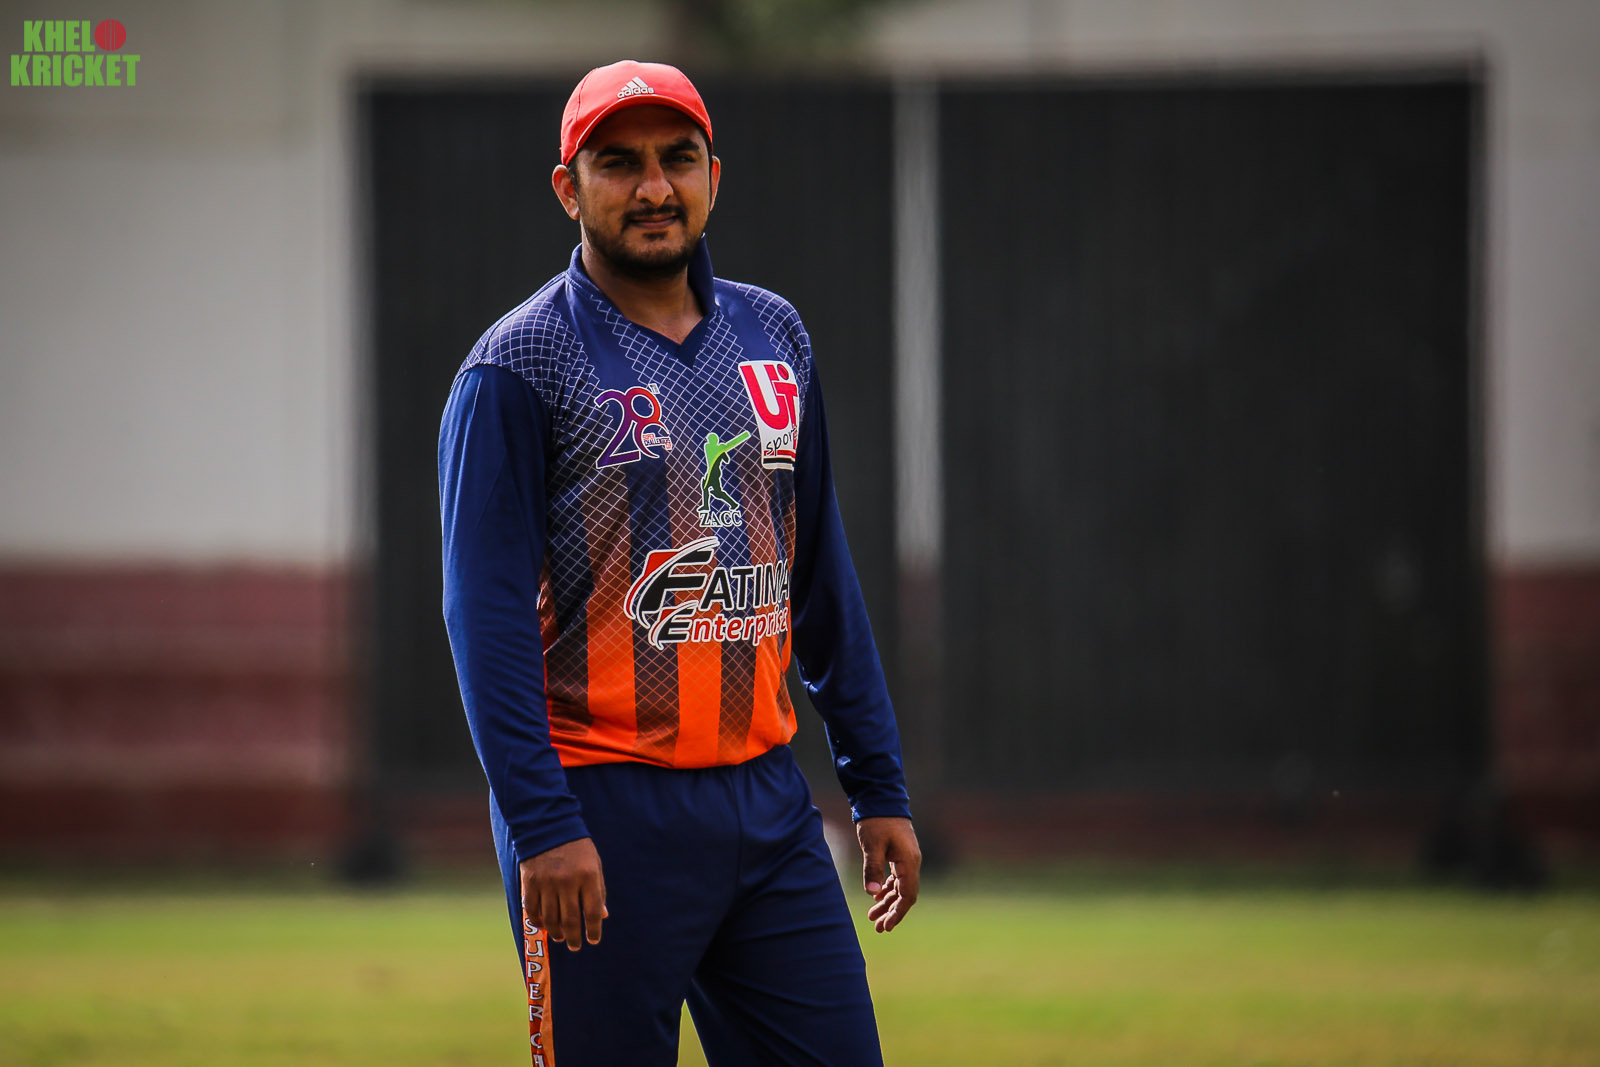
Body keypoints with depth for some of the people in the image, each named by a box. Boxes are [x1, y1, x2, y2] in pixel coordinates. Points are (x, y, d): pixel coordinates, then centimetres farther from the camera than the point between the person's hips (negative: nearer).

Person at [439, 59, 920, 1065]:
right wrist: (542, 824, -20)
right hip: (607, 814, -6)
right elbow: (487, 613, -12)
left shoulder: (774, 337, 14)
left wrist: (881, 789, 13)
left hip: (768, 796, 6)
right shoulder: (519, 368, -6)